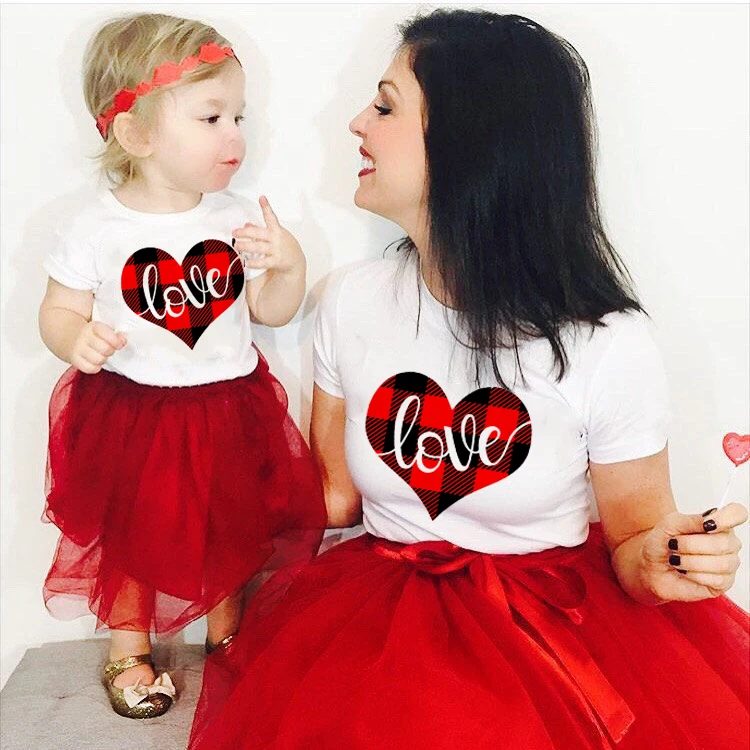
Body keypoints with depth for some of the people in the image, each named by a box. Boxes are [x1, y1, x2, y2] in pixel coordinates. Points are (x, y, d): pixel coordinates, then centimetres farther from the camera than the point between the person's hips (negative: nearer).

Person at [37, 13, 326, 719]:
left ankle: (228, 628, 45)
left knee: (233, 530, 18)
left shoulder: (237, 216, -5)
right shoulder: (96, 225, -13)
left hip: (229, 406, 3)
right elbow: (59, 309, -5)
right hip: (127, 410, -2)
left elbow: (270, 310, 2)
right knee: (128, 534, 15)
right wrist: (76, 340, -27)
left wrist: (288, 265, -17)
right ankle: (129, 645, 40)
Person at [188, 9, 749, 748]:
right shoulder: (353, 300, -1)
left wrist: (655, 564, -23)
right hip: (384, 605, 2)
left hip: (563, 613, -1)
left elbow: (632, 536, -1)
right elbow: (334, 496, 6)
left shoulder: (606, 343, -13)